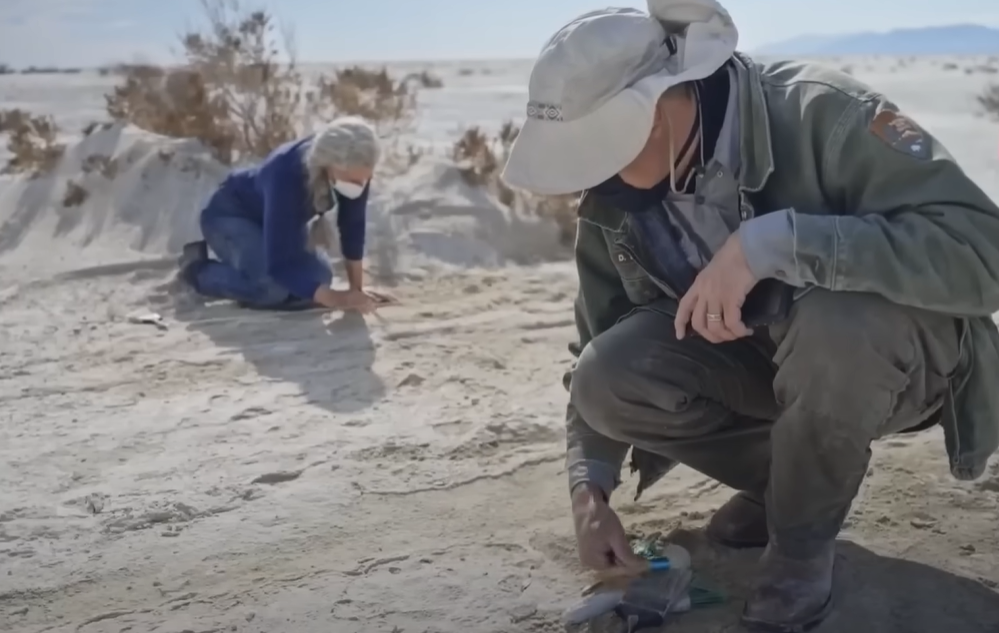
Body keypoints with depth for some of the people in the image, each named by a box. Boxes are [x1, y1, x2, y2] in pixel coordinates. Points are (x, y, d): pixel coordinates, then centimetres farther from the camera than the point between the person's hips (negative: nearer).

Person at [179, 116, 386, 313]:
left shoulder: (354, 169, -27)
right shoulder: (287, 175, -42)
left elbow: (353, 224, -12)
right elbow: (279, 263, -43)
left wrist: (356, 289, -9)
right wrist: (333, 298, -53)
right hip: (230, 214, -7)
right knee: (272, 287, -30)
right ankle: (198, 269, -1)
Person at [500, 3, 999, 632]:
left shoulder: (820, 115, -28)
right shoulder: (614, 202, -11)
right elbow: (598, 343, -1)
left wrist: (774, 241, -44)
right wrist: (591, 487, -13)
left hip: (898, 353, -4)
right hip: (760, 363, 5)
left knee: (840, 317, -39)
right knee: (607, 378, -21)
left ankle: (805, 538, -11)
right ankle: (784, 480, 5)